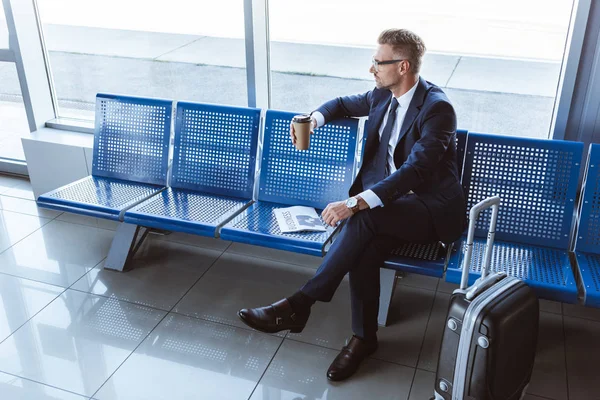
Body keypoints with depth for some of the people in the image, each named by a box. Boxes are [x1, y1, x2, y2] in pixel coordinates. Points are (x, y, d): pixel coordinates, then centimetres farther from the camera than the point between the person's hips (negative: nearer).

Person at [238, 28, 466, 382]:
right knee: (366, 248, -27)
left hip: (431, 208, -6)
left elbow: (414, 170, -29)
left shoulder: (437, 108, -19)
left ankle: (298, 305, -25)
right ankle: (364, 337, -10)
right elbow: (344, 104, 26)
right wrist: (316, 119, 2)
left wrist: (356, 203, -38)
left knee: (364, 218, -33)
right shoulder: (382, 95, 5)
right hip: (387, 198, 6)